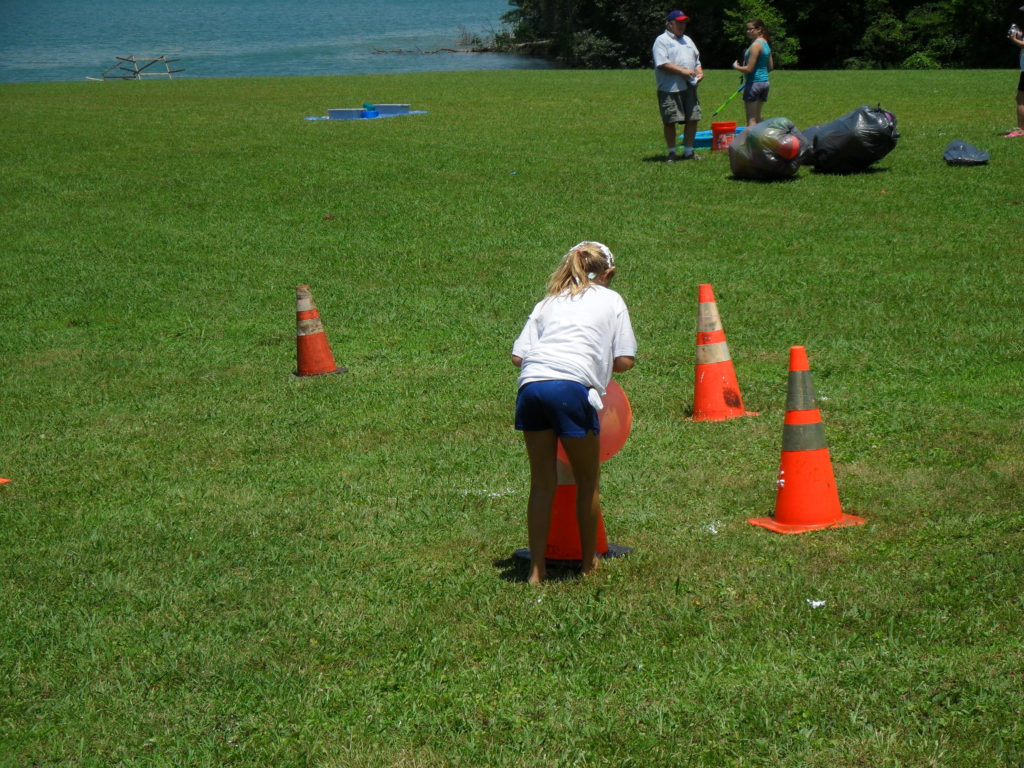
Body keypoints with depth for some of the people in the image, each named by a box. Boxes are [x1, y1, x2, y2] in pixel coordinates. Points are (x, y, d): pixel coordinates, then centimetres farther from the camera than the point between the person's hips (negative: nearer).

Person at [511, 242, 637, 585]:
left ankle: (536, 570, 12)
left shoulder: (548, 302, 27)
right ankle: (589, 562, 25)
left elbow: (518, 355, 17)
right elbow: (624, 360, 11)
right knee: (587, 481, 14)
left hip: (531, 386, 4)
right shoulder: (611, 300, 19)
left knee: (542, 482, 12)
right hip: (572, 388, -3)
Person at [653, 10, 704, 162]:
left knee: (692, 119, 4)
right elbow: (662, 63, -15)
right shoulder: (662, 40, -4)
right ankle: (672, 152, 6)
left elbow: (696, 59, 28)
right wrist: (683, 71, -17)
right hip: (670, 88, -7)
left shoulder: (687, 40, 22)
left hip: (689, 87, 7)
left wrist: (699, 71, 6)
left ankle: (688, 151, 14)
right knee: (670, 121, -4)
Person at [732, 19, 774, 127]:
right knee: (757, 118, 18)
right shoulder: (766, 44, 10)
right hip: (765, 82, 9)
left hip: (754, 82, -9)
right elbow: (770, 67, 16)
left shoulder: (755, 45, -17)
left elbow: (749, 69, -19)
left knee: (751, 119, -7)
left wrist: (736, 67, -3)